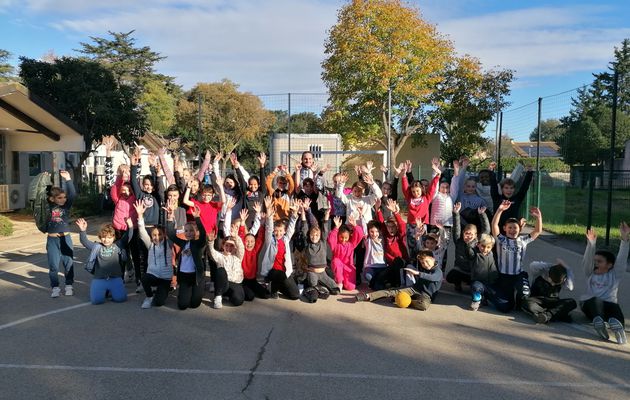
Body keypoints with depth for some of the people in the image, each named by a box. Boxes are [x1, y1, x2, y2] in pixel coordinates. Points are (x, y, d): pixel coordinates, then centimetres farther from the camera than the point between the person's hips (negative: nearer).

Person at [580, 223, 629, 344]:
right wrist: (591, 244, -16)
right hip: (589, 304, 0)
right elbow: (587, 260, 1)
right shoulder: (590, 273, 19)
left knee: (615, 308, -36)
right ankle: (598, 321, -65)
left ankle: (615, 323, -66)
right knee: (596, 301, -37)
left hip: (609, 304, 0)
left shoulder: (615, 274, 15)